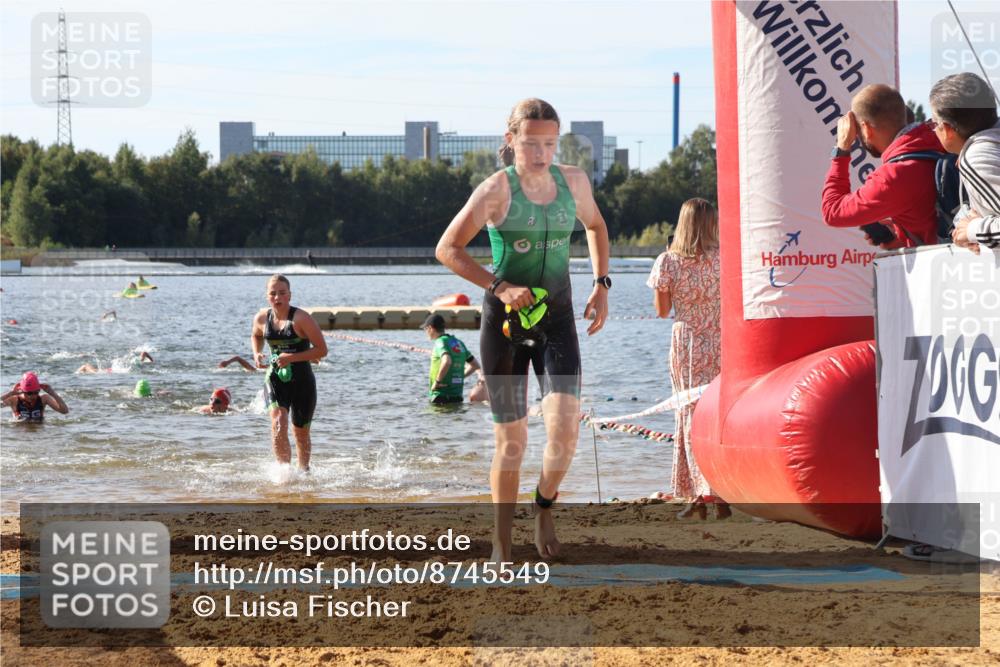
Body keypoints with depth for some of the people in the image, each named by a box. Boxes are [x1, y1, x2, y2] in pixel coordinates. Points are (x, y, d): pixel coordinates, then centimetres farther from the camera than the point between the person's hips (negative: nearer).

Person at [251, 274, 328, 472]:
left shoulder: (301, 318, -14)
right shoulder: (262, 318, 0)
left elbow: (322, 350, -13)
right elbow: (256, 336, 24)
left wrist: (293, 357, -23)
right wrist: (257, 353, 4)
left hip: (302, 381, -2)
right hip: (275, 379, 2)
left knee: (300, 433, 13)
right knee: (278, 425, -21)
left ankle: (303, 470, 36)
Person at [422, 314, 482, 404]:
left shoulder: (440, 342, -10)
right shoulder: (459, 343, 15)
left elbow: (446, 362, -30)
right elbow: (475, 365, 21)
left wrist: (437, 381, -19)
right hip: (457, 396, 8)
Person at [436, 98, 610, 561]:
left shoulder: (573, 181, 1)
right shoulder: (498, 189, -10)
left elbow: (595, 225, 22)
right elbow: (447, 249, -9)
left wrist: (601, 284, 9)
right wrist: (498, 286, -20)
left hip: (557, 321, 2)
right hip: (505, 323, -2)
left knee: (564, 430, -16)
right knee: (511, 442, 2)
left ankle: (545, 506, 14)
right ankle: (502, 549, 16)